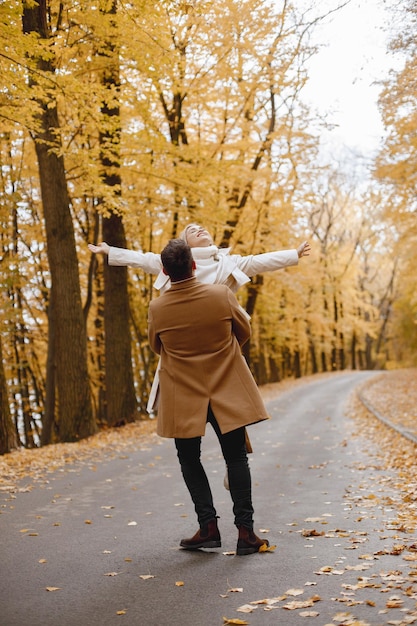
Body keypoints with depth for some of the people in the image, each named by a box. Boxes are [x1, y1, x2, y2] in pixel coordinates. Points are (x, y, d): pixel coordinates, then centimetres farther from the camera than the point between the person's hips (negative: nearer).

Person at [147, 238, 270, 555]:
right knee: (236, 457, 9)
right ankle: (245, 530, 5)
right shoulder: (221, 294, -13)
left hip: (183, 394, 0)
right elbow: (244, 332, 3)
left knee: (190, 459, 15)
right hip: (227, 389, 0)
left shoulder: (157, 309, -12)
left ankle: (208, 526, 7)